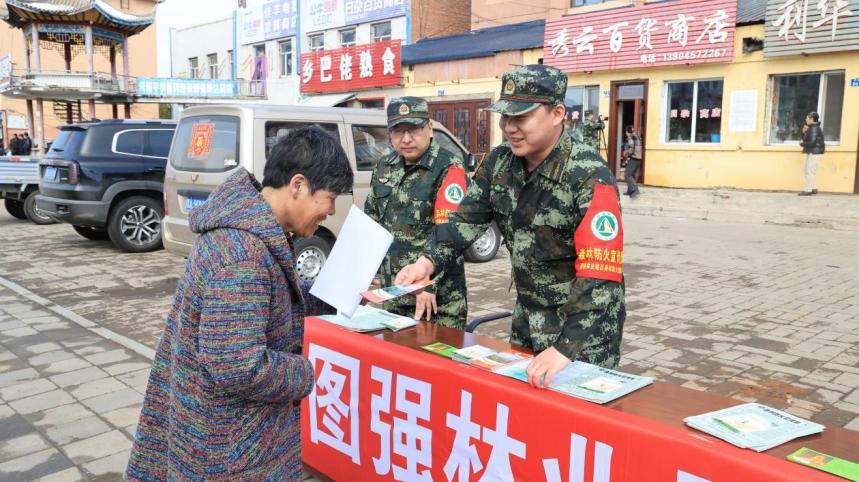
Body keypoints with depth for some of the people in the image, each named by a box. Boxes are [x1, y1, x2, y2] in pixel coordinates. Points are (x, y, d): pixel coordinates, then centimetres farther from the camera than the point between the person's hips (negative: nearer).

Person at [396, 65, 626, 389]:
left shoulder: (590, 178, -25)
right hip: (527, 314, 6)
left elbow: (598, 274, -33)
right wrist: (429, 260, -16)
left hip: (585, 327, -6)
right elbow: (468, 217, 2)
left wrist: (566, 347, -42)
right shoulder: (500, 162, -5)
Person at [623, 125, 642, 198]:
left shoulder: (630, 138, -9)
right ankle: (630, 191, 16)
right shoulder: (637, 137, 16)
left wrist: (626, 153, -2)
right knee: (633, 175, 14)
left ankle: (635, 190, -22)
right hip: (638, 159, 9)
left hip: (632, 159, -9)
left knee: (628, 175, -10)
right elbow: (640, 149, 17)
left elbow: (631, 149, -20)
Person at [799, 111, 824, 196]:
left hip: (815, 153, -11)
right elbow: (806, 139, 17)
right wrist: (804, 132, 1)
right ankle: (814, 188, 20)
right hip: (812, 152, 11)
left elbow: (812, 142, -24)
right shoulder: (812, 128, 15)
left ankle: (808, 190, -8)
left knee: (809, 171, -9)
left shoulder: (814, 129, -17)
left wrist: (802, 144, -9)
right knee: (811, 171, 15)